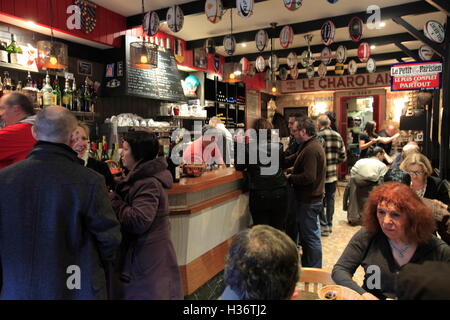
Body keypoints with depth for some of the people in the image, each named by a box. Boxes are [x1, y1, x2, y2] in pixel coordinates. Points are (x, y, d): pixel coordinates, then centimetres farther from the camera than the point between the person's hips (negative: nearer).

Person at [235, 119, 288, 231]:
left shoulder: (248, 148, -11)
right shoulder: (279, 147, -2)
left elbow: (239, 167, 1)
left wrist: (239, 145, 5)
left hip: (258, 196, -2)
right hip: (279, 195, 2)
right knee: (278, 231, 14)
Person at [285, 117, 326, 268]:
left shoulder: (311, 149, -23)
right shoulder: (311, 145, 11)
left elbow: (309, 177, -30)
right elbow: (292, 159, 15)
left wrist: (290, 178, -17)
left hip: (309, 200, -11)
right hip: (311, 197, 11)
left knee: (310, 236, 2)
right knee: (311, 234, 21)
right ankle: (307, 265, 37)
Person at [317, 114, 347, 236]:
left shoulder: (317, 136, -15)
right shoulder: (338, 137, 2)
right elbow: (343, 157, 5)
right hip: (333, 174, 5)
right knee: (330, 199, 16)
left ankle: (324, 226, 10)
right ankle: (329, 225, 25)